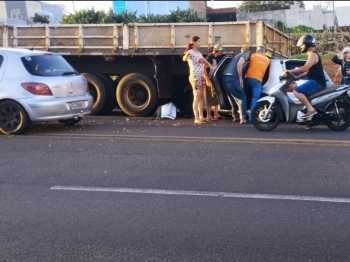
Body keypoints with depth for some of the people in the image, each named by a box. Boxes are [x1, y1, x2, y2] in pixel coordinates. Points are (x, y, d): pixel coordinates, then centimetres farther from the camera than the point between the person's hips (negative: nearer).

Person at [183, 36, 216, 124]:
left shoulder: (199, 53, 16)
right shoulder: (190, 52, -11)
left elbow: (205, 61, 29)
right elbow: (184, 59, -32)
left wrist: (211, 67, 14)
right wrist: (186, 55, -54)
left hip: (201, 77, 9)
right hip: (195, 77, -9)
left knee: (201, 97, 12)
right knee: (197, 98, -12)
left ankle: (201, 116, 19)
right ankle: (196, 118, -14)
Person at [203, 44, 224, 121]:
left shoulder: (216, 58, 14)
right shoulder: (209, 57, -12)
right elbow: (204, 68, -19)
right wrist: (207, 80, -24)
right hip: (210, 80, -9)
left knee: (216, 98, 10)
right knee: (210, 98, -5)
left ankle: (216, 114, 16)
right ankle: (208, 116, 1)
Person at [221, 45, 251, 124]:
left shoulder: (238, 55, 31)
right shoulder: (245, 55, 4)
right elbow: (239, 64, -14)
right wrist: (240, 79, -12)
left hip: (225, 77, 8)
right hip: (231, 78, -8)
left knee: (233, 98, 23)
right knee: (242, 97, -1)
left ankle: (235, 116, 29)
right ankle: (243, 118, -8)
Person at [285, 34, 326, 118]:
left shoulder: (313, 55, -13)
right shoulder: (312, 55, 21)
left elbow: (304, 68, -25)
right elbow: (308, 71, 26)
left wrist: (290, 71, -18)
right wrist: (297, 77, 20)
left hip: (316, 82, -11)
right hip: (315, 81, 11)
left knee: (297, 91, -23)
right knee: (300, 92, 24)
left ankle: (311, 109, -29)